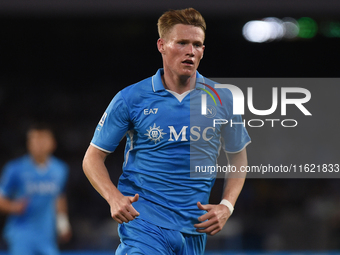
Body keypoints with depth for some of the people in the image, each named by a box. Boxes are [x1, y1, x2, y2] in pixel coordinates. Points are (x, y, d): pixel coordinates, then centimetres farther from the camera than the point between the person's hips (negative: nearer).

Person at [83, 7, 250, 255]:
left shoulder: (221, 99, 4)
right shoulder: (130, 99, -3)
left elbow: (238, 156, 16)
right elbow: (93, 157, 3)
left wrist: (226, 207, 1)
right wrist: (114, 198, -15)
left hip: (195, 230, 3)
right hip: (143, 222, -3)